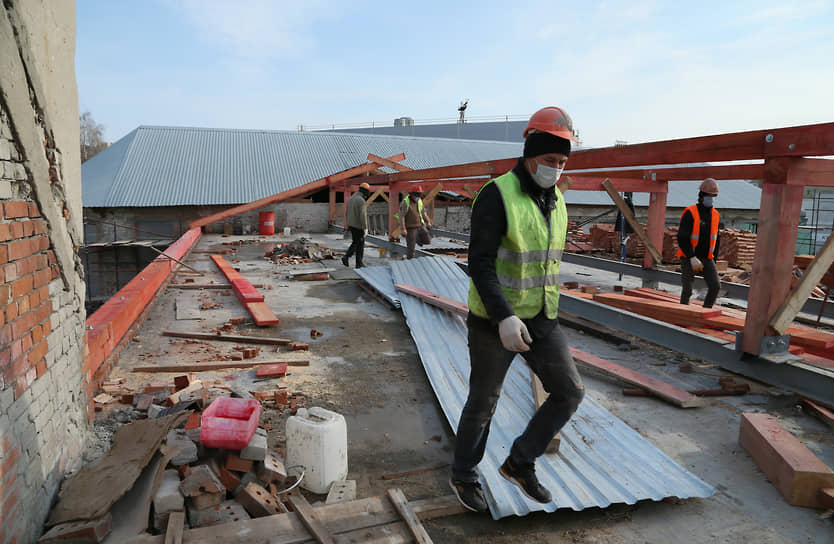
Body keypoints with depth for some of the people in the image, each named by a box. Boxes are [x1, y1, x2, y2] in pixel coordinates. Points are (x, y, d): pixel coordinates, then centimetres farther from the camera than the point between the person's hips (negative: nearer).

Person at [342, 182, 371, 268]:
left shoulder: (350, 198, 9)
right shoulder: (361, 200, -20)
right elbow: (363, 215, -24)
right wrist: (365, 228, -18)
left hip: (351, 225, 8)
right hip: (358, 226, -8)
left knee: (355, 243, 20)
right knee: (360, 245, 4)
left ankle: (346, 257, 6)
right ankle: (359, 264, 11)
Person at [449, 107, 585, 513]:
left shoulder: (556, 201, 8)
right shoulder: (497, 195, -16)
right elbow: (480, 263, -22)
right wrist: (504, 317, -31)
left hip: (541, 321, 7)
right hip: (494, 322, -7)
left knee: (570, 393, 6)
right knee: (483, 404, 9)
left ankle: (519, 463, 24)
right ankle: (463, 476, 33)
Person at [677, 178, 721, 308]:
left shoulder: (715, 215, 5)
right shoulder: (690, 213, -15)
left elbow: (715, 239, 15)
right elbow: (682, 239, -21)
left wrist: (713, 260, 16)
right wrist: (692, 258, -27)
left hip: (706, 258, 5)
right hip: (688, 258, -5)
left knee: (715, 286, -10)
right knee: (687, 290, 0)